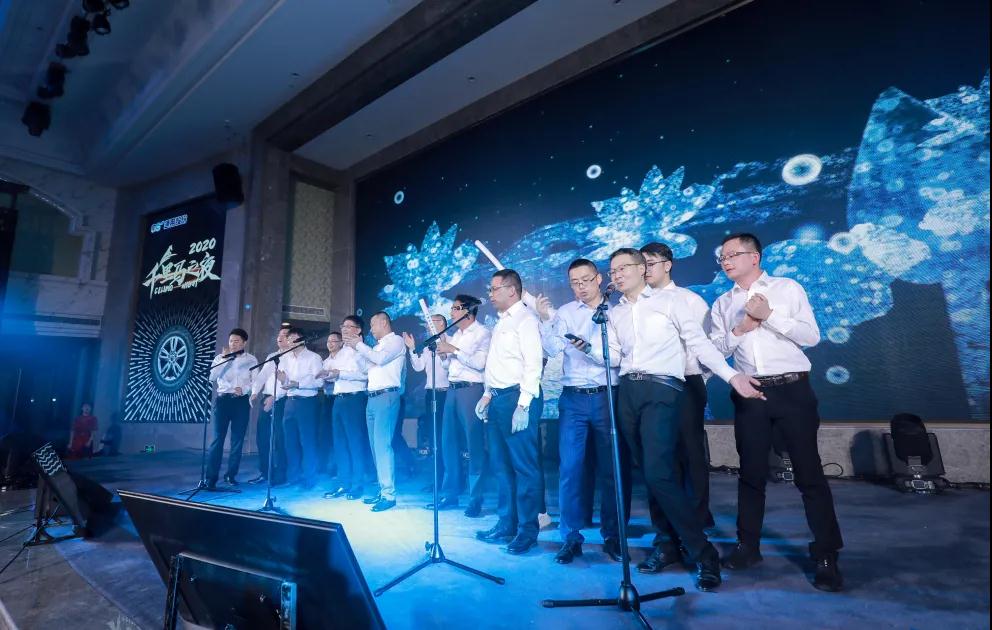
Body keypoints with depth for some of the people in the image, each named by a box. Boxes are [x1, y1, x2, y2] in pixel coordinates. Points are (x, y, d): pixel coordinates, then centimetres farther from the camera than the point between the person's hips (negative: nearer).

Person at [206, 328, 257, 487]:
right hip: (223, 399, 0)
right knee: (218, 438, -4)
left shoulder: (251, 360, 6)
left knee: (238, 440, 4)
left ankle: (231, 474, 16)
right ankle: (211, 477, 1)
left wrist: (244, 389, -16)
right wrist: (224, 358, -13)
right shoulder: (220, 357, 8)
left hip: (241, 401, 0)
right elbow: (212, 377, -6)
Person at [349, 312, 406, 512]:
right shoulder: (378, 345, 25)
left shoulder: (396, 340, -1)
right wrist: (357, 347, 17)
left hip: (387, 396, -9)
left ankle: (389, 495, -9)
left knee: (382, 445, -13)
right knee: (376, 446, 9)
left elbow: (380, 359, -16)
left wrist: (359, 345, -7)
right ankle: (383, 490, 17)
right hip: (372, 398, 9)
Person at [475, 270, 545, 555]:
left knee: (525, 466, 0)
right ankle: (507, 524, 29)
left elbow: (533, 364, -17)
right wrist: (487, 394, 17)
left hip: (517, 398, -9)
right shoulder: (501, 322, 19)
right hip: (498, 399, 10)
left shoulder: (525, 319, -9)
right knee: (501, 465, 16)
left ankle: (527, 530, 13)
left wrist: (523, 405, -21)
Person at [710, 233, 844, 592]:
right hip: (749, 393, 3)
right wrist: (738, 330, -10)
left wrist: (769, 315, -14)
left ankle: (826, 557, 15)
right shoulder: (723, 303, 11)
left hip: (792, 389, -3)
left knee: (809, 473, 1)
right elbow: (716, 350, 6)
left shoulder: (788, 289, 3)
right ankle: (748, 546, 24)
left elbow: (811, 336, -6)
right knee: (751, 473, 11)